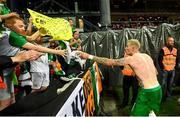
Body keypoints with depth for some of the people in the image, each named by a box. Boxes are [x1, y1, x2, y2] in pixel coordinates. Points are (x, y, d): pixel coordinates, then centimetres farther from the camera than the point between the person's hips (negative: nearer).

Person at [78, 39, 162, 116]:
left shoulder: (131, 59, -11)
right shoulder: (147, 56, 11)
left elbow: (110, 62, -14)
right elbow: (156, 72, 21)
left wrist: (89, 56, -14)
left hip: (147, 92, -8)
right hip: (157, 90, 8)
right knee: (150, 112, 26)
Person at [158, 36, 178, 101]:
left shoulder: (175, 50, 10)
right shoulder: (163, 49, -6)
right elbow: (159, 60, -6)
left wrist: (174, 67, 10)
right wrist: (162, 68, -8)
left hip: (172, 70, 5)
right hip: (165, 70, -4)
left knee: (170, 84, 11)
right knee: (164, 84, -2)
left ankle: (168, 96, 24)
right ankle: (163, 97, 10)